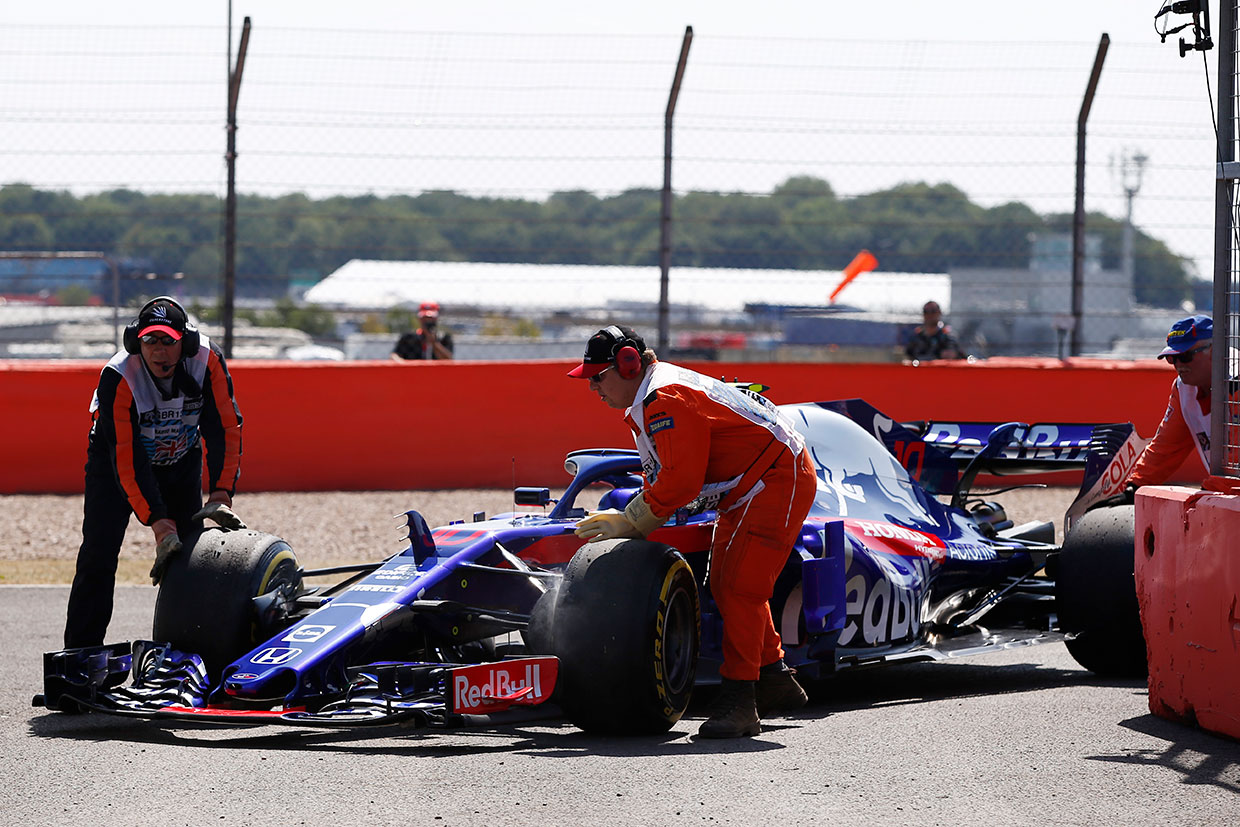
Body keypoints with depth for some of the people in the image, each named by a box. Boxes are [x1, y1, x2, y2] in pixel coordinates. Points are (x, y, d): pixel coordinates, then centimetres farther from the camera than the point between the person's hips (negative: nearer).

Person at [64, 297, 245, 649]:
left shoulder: (206, 361, -26)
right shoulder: (117, 377, -34)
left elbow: (225, 429, -23)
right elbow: (127, 458, -36)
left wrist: (220, 496, -35)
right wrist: (161, 525, -41)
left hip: (182, 460, 4)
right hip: (116, 460, -3)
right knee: (99, 554, -15)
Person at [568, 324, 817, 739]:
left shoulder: (667, 400, -22)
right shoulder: (648, 401, 12)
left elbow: (680, 482, -27)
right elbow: (661, 476, 17)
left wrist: (630, 522, -17)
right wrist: (628, 519, 3)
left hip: (777, 482, -11)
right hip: (745, 492, 11)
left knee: (740, 587, -17)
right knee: (727, 584, 16)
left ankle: (738, 700, -19)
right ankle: (774, 680, 27)